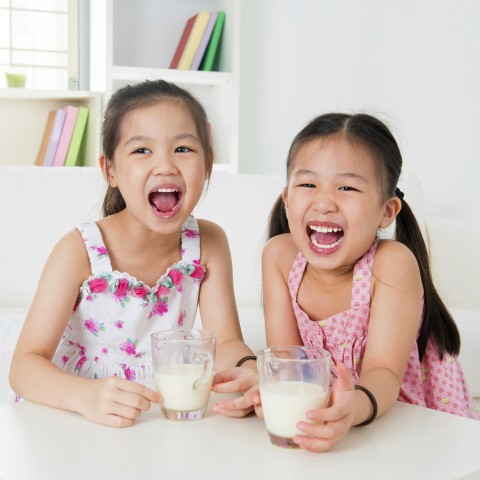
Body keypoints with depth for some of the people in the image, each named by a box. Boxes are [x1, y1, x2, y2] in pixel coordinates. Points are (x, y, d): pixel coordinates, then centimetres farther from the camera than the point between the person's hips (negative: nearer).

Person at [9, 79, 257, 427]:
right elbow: (25, 365, -19)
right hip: (70, 422, -4)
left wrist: (247, 371, -28)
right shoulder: (80, 251, -15)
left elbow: (226, 342, -5)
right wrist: (87, 396, -39)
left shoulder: (209, 243, -4)